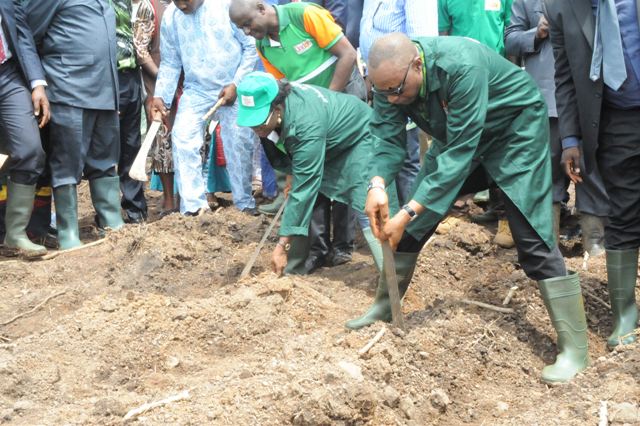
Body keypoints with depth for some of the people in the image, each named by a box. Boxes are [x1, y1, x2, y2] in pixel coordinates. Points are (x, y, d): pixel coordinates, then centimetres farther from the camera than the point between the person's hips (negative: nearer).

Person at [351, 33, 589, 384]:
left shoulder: (461, 66, -40)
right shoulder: (390, 76, -20)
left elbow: (460, 152, -39)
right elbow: (389, 139, -17)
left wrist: (409, 211, -41)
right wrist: (377, 184, -39)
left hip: (516, 126, -6)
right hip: (456, 133, 6)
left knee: (531, 235, -15)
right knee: (413, 223, 3)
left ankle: (574, 348, -10)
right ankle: (384, 306, 23)